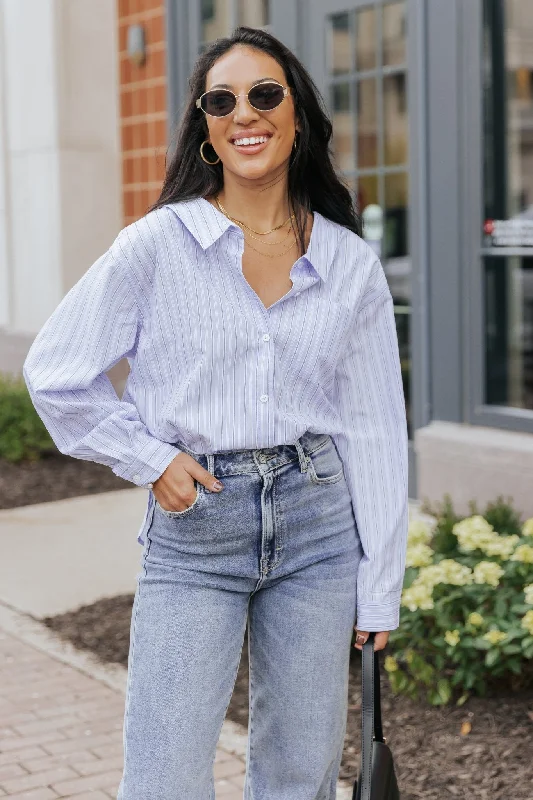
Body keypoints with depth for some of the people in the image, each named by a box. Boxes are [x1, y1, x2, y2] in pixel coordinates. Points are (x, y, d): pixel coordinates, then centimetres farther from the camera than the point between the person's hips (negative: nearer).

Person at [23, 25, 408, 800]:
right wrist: (149, 459, -5)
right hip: (193, 530, -2)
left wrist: (380, 589, 4)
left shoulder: (352, 264, 2)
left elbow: (375, 432, 5)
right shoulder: (156, 245, -4)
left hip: (318, 520, 2)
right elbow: (56, 373, 3)